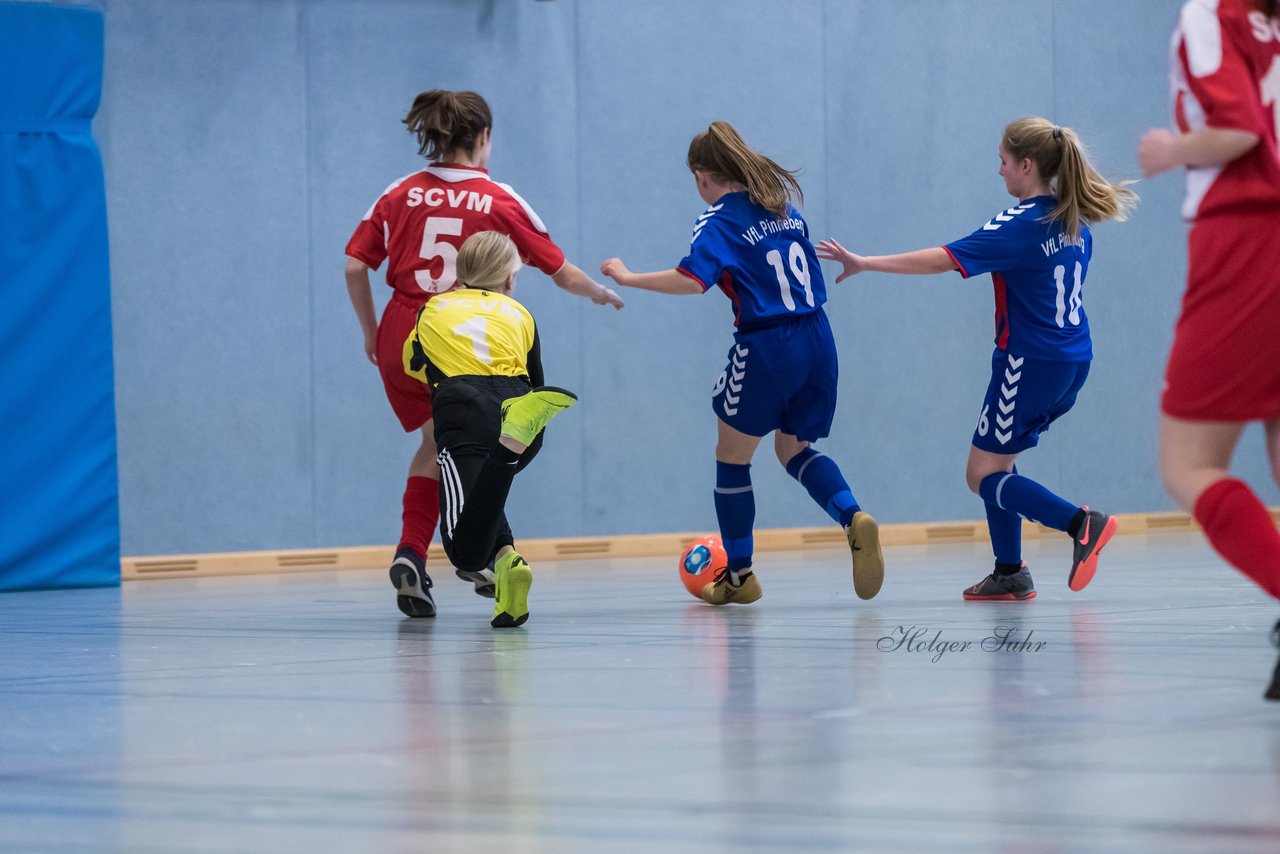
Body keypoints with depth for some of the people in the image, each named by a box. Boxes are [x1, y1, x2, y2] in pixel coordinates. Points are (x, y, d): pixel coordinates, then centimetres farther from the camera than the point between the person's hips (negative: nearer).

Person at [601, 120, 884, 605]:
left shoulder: (719, 221, -8)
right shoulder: (782, 205, 13)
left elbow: (691, 280, -23)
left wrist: (629, 278, -14)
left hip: (766, 347, -6)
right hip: (817, 339, 6)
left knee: (732, 457, 12)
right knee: (794, 449, 22)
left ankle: (739, 574, 19)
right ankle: (854, 519, -4)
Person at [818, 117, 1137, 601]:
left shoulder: (1020, 226, -18)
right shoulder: (1074, 222, 7)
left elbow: (942, 259, -23)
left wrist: (865, 264, -20)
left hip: (1031, 362, -8)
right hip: (1073, 361, 8)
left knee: (983, 475, 0)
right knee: (997, 461, 18)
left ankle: (1081, 524, -15)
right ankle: (1009, 574, 14)